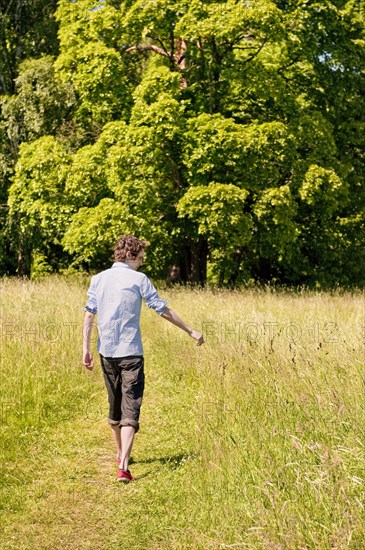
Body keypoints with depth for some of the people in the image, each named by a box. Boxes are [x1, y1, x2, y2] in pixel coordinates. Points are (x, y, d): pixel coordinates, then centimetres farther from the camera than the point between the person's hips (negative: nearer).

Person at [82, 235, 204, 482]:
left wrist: (86, 348, 8)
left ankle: (121, 455, 35)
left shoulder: (98, 279, 6)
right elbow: (163, 310, -3)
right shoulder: (139, 279, -5)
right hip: (131, 352, -5)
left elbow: (89, 314, 3)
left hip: (107, 351, 5)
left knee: (115, 405, 20)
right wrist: (191, 331, 5)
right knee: (130, 409, -6)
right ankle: (124, 467, -18)